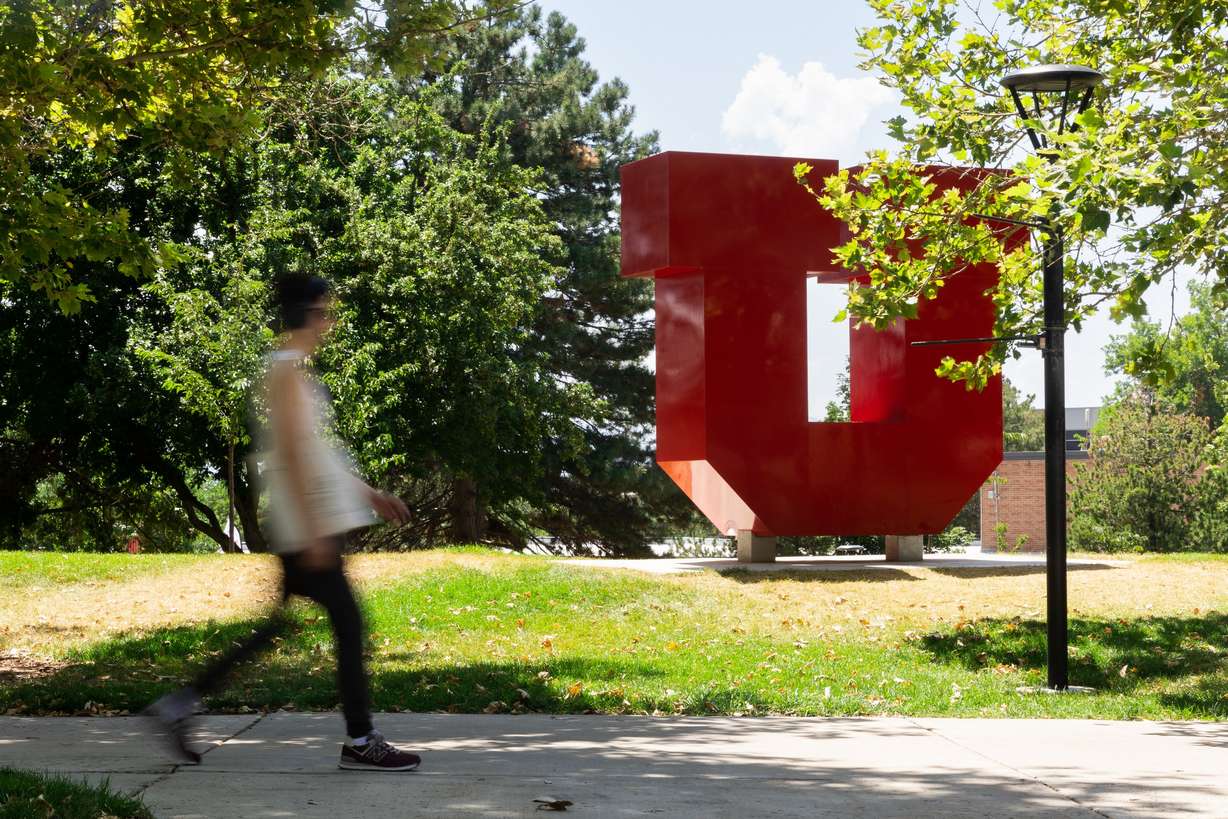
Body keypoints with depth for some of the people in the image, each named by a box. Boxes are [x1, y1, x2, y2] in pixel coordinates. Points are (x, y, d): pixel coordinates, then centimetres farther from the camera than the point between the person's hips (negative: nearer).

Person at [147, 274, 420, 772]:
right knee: (348, 624, -5)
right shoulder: (288, 368, -12)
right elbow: (291, 452, -19)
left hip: (311, 525, 10)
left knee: (274, 624, 11)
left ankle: (180, 706, 13)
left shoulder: (295, 369, 18)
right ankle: (360, 742, 2)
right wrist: (313, 529, -22)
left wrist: (369, 494, 24)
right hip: (308, 525, -10)